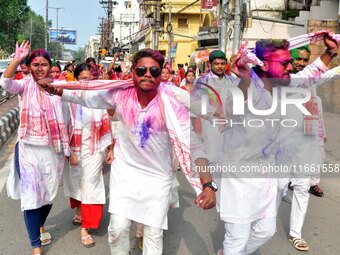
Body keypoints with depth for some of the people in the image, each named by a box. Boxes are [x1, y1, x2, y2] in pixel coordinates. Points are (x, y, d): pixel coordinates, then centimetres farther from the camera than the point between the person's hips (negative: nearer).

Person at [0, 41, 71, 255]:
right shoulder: (26, 85, -2)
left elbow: (65, 119, 7)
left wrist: (68, 150, 8)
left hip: (53, 149, 2)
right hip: (29, 148, -2)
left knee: (49, 192, 16)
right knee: (31, 195, -1)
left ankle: (40, 226, 45)